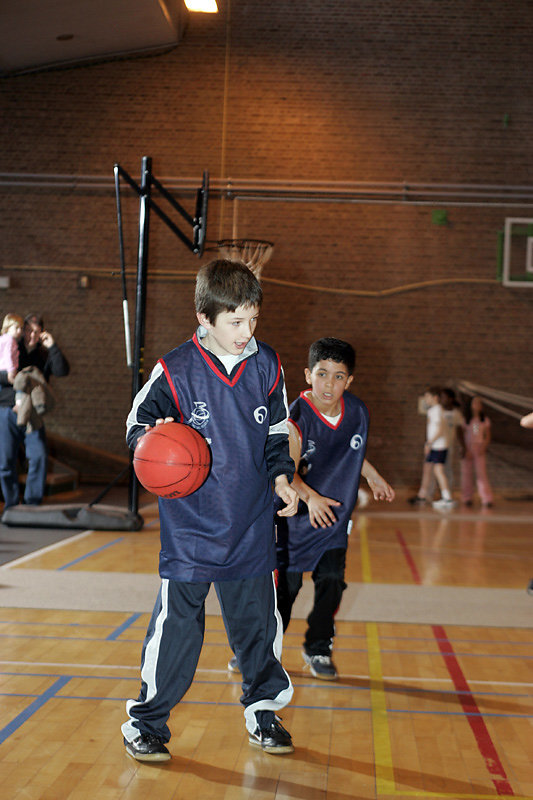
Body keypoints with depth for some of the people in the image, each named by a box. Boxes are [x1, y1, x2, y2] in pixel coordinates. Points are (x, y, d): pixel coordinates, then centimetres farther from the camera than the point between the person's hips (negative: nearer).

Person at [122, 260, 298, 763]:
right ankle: (147, 721, 16)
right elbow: (137, 424, -2)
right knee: (176, 623, 0)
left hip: (252, 525, 3)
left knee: (258, 622, 12)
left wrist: (281, 476, -1)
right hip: (190, 527, -3)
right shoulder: (175, 371, -10)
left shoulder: (267, 367, 2)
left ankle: (263, 712, 31)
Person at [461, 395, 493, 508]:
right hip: (468, 448, 0)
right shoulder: (465, 420, 3)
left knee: (481, 473, -9)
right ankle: (467, 498, 10)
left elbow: (488, 437, 9)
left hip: (479, 449, 0)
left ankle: (486, 499, -12)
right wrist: (465, 450, -8)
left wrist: (483, 447, -9)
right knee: (466, 473, 0)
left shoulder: (485, 420, 7)